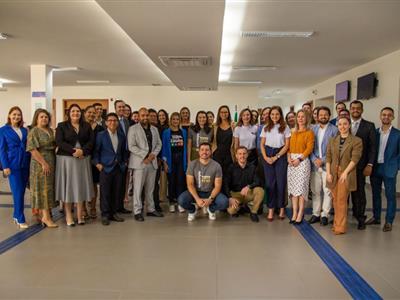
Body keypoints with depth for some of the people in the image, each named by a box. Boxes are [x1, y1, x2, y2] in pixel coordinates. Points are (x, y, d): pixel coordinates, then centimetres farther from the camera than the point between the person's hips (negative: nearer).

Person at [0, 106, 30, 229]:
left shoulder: (24, 130, 11)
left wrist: (30, 164, 7)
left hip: (25, 164, 4)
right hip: (13, 165, -4)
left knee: (21, 191, 8)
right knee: (18, 192, -5)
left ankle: (16, 215, 22)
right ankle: (20, 219, 2)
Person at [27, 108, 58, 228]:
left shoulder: (50, 130, 13)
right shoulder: (33, 131, -8)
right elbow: (33, 149, -16)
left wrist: (53, 163, 8)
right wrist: (43, 163, -20)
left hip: (51, 163, 7)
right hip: (41, 164, -7)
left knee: (49, 188, 10)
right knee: (44, 188, -5)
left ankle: (43, 214, 20)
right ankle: (46, 217, -2)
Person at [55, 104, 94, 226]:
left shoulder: (86, 126, 10)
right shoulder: (62, 126, 3)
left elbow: (91, 141, 1)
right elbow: (59, 142, -8)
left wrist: (82, 150, -16)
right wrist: (73, 150, -19)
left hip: (83, 159, 2)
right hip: (66, 159, -2)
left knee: (81, 185, 4)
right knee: (68, 185, 1)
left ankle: (80, 215, 12)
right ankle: (68, 215, 9)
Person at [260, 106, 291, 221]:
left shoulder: (285, 128, 1)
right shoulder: (265, 128, 7)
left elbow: (287, 145, -2)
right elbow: (262, 144, 8)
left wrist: (276, 157, -9)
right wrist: (265, 157, -7)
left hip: (280, 155, -2)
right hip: (267, 156, 2)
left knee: (281, 182, 1)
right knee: (269, 183, 2)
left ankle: (281, 207, 15)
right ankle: (271, 209, 8)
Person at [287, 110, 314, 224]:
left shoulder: (309, 132, 1)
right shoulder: (293, 133, 17)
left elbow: (309, 148, -7)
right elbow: (289, 147, 14)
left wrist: (299, 159, -16)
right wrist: (289, 157, -4)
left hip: (303, 161, -5)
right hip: (292, 161, 5)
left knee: (301, 187, -7)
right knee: (293, 187, 3)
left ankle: (300, 214, -1)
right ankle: (295, 213, 8)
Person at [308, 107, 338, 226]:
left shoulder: (334, 130, -2)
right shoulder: (313, 129, 10)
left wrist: (323, 160, -11)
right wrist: (314, 159, -7)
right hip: (314, 164, 3)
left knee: (327, 191, 1)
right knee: (315, 190, 9)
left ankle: (325, 214, 11)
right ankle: (316, 213, 18)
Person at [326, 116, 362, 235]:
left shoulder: (356, 141, -1)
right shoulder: (332, 140, 11)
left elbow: (355, 158, -9)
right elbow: (328, 157, 7)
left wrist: (345, 172, -17)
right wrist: (328, 173, -2)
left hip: (346, 174, -4)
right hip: (333, 174, 4)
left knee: (341, 200, -4)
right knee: (335, 200, 9)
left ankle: (340, 227, 5)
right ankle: (337, 223, 21)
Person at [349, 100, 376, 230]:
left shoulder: (369, 126, 3)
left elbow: (372, 147, 1)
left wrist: (369, 165, -7)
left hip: (360, 166, -1)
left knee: (359, 192, 5)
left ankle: (360, 218, 19)